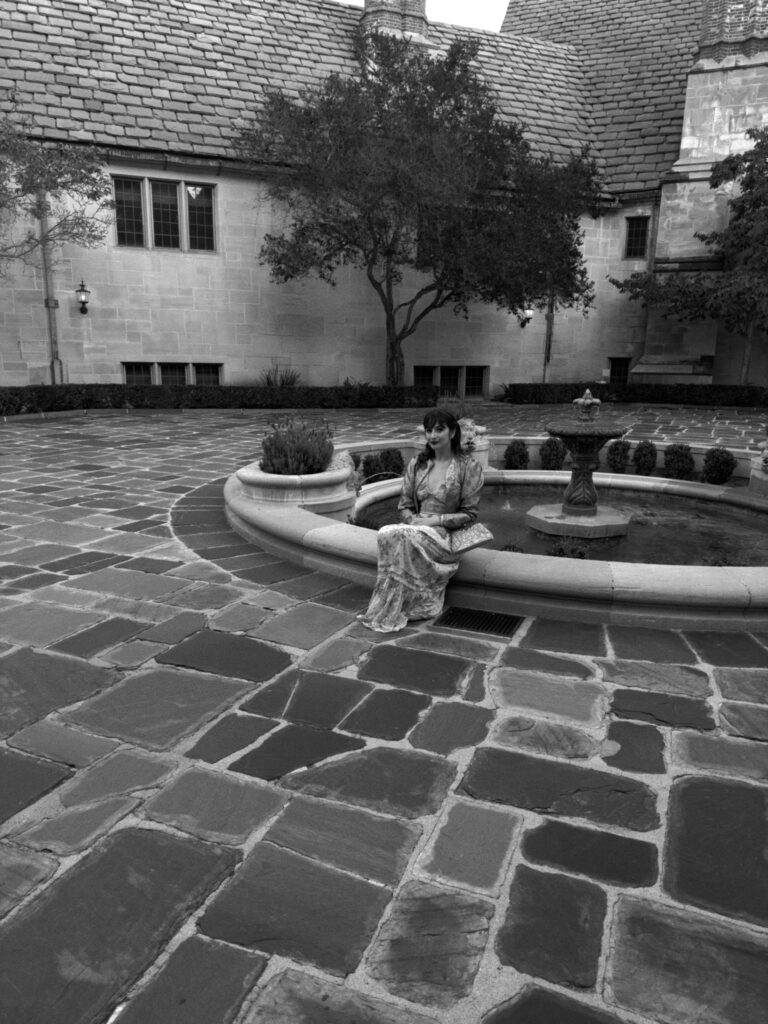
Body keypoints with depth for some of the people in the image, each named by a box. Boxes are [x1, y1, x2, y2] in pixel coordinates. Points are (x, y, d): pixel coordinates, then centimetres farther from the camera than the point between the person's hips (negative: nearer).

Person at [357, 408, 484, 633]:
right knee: (387, 533, -32)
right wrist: (414, 521, -8)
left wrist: (436, 520, -14)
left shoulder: (469, 466, 0)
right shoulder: (416, 464, 13)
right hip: (415, 531, 4)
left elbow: (469, 514, -2)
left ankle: (391, 613, -25)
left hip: (444, 534, -4)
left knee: (398, 535, -33)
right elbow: (404, 506, 14)